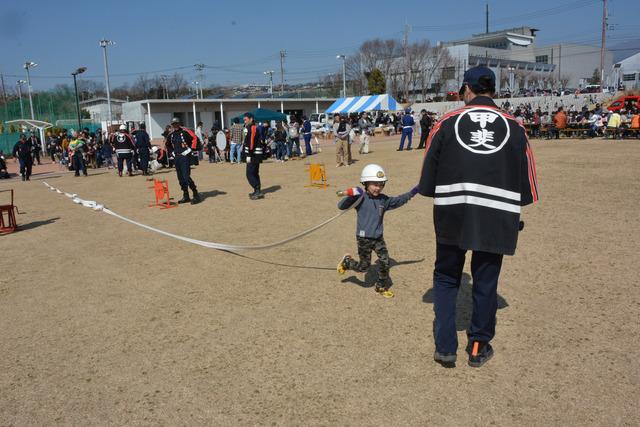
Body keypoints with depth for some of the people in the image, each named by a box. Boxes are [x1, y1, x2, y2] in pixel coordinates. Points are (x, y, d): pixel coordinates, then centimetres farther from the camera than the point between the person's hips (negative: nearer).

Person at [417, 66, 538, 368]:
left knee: (446, 277, 15)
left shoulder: (446, 123, 1)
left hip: (452, 214, -1)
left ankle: (445, 347, 14)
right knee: (486, 281, 14)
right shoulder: (514, 127, 5)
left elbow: (428, 176, 4)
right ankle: (479, 347, 27)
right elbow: (526, 184, 8)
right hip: (497, 217, 1)